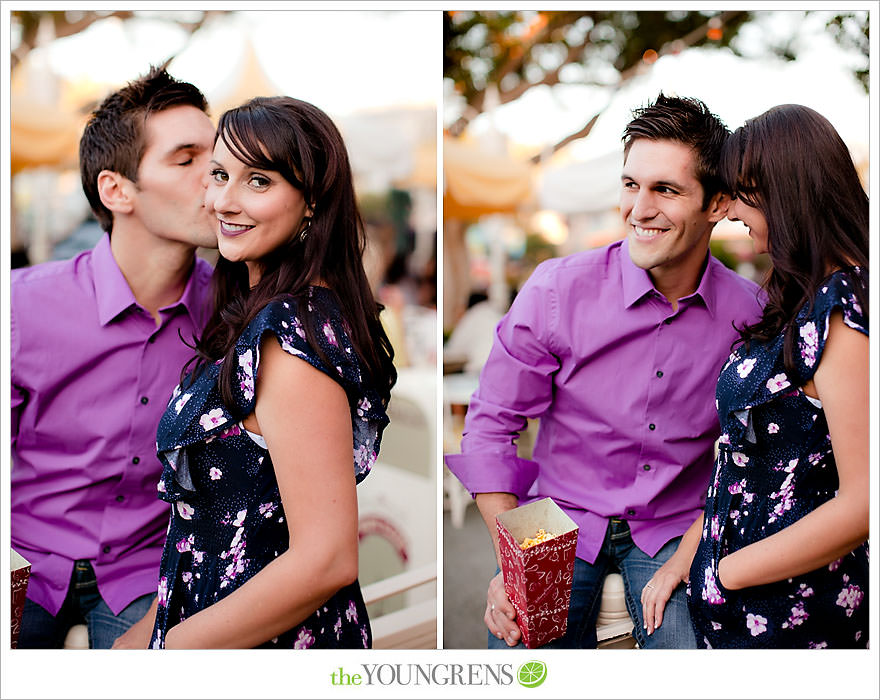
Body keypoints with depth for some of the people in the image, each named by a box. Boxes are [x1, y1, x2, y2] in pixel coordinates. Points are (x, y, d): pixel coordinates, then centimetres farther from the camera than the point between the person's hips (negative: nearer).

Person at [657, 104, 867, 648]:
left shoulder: (842, 315, -20)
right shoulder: (800, 301, 8)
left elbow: (864, 505, -24)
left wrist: (725, 571, -14)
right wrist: (686, 556, 6)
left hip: (795, 611, -8)